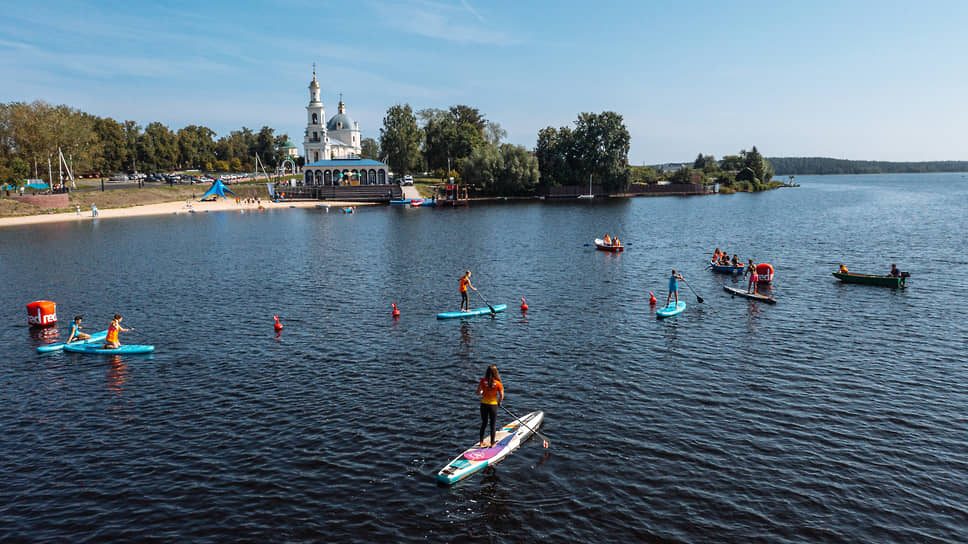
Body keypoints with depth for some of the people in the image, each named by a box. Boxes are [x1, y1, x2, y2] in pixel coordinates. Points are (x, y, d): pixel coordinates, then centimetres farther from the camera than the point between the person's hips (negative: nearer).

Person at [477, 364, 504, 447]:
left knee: (484, 424, 18)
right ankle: (492, 444, 17)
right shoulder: (498, 383, -13)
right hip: (493, 405, -3)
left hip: (484, 404, 3)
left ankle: (481, 443, 23)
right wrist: (499, 402, 10)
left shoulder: (483, 381, -8)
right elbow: (501, 396, -10)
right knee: (492, 426, 10)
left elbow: (478, 393, -3)